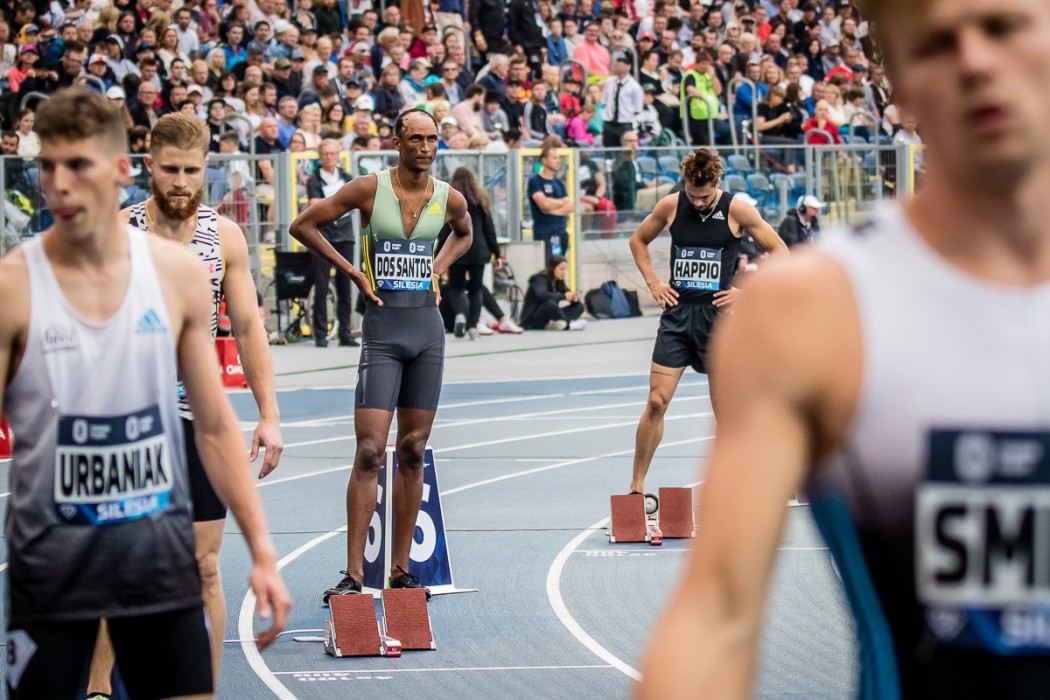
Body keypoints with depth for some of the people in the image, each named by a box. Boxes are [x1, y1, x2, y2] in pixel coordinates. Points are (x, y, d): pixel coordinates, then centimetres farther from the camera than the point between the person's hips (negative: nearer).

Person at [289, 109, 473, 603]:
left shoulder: (449, 199, 4)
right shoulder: (370, 189, -6)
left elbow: (464, 233, 28)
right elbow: (303, 226, 1)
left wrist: (438, 270, 11)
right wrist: (352, 272, -3)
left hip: (428, 327, 4)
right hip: (383, 326, -4)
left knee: (413, 452, 8)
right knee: (370, 452, -11)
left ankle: (400, 570, 14)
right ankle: (353, 575, -11)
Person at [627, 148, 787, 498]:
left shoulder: (737, 210, -6)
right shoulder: (671, 206, 1)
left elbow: (779, 252, 1)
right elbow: (638, 240, 19)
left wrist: (747, 291, -7)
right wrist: (653, 283, 7)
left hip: (717, 315, -2)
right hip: (677, 312, 2)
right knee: (656, 402, -4)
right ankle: (636, 486, 3)